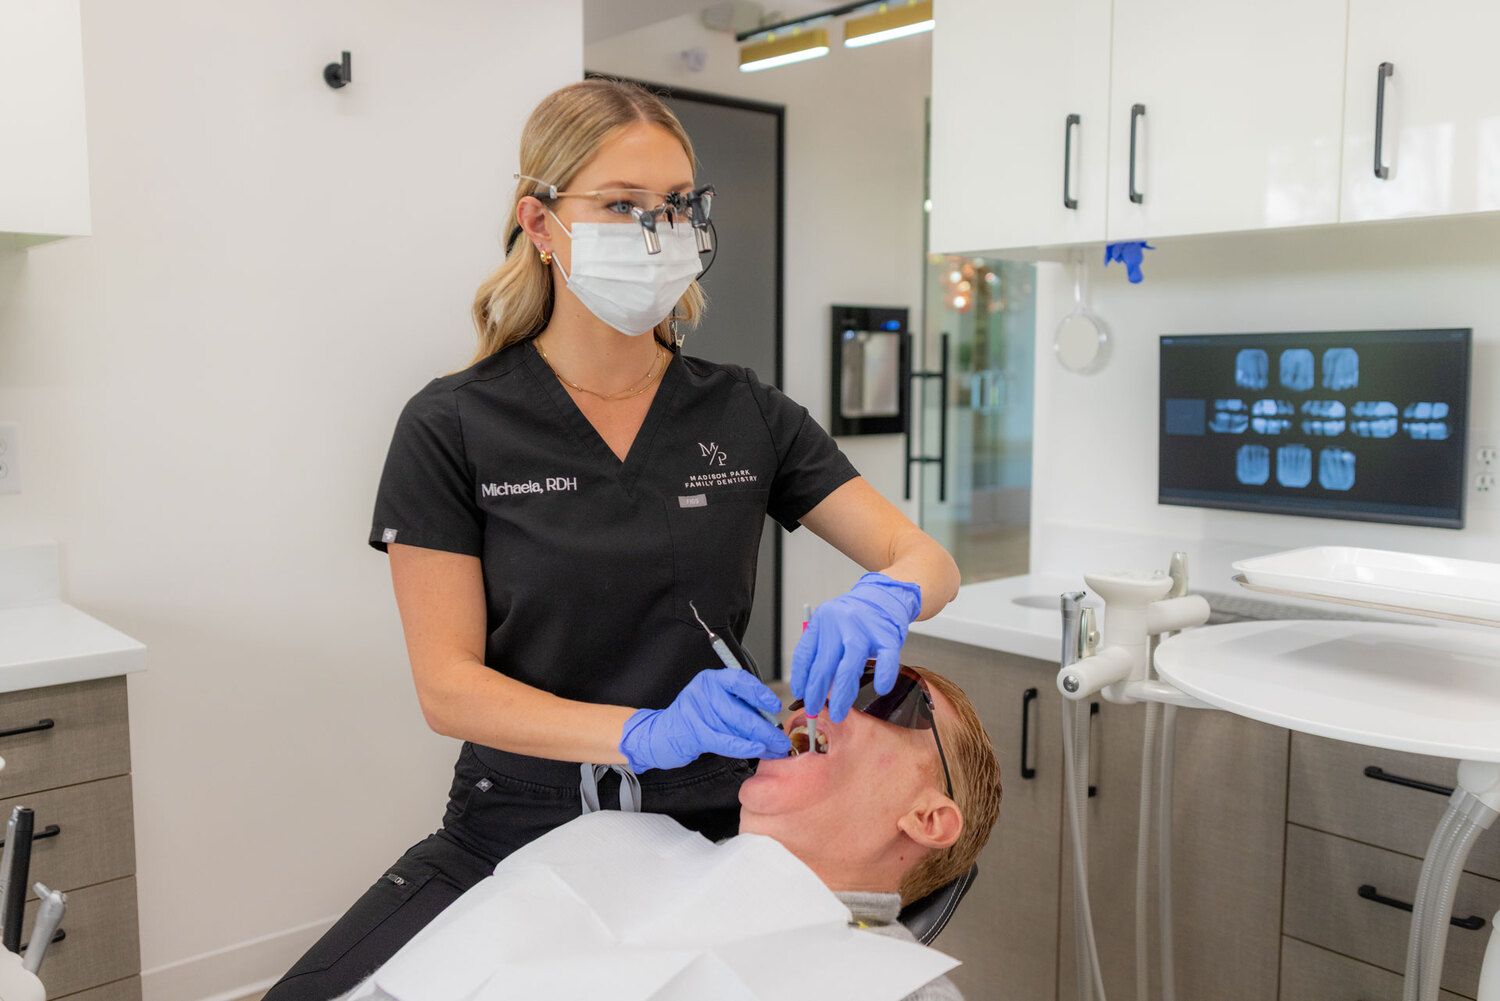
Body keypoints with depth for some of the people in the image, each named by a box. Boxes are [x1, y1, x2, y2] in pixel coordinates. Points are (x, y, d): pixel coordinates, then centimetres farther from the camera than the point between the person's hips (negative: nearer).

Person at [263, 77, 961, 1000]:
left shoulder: (746, 415, 3)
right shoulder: (453, 428, -4)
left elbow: (930, 563, 2)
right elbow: (448, 684, -8)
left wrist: (884, 598, -22)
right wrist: (644, 733, -24)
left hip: (711, 829, 2)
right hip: (517, 830, -2)